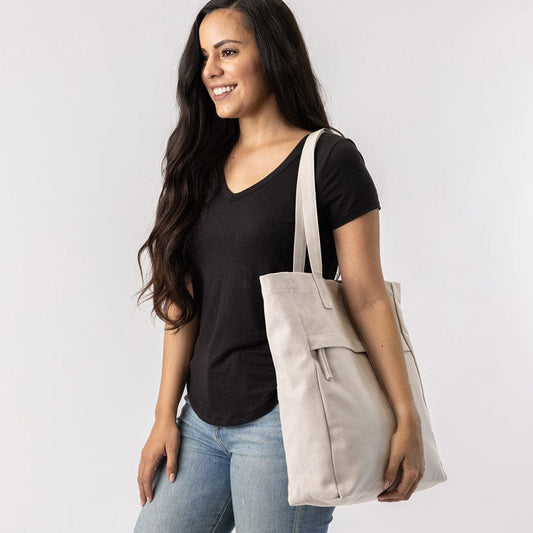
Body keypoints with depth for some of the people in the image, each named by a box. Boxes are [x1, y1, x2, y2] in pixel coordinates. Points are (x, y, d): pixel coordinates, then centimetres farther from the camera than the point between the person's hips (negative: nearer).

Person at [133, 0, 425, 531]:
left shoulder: (330, 159, -5)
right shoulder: (203, 166, 11)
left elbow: (367, 297, -7)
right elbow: (183, 300, 10)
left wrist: (406, 420, -9)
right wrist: (165, 417, 7)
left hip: (283, 421, -5)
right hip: (202, 420, 6)